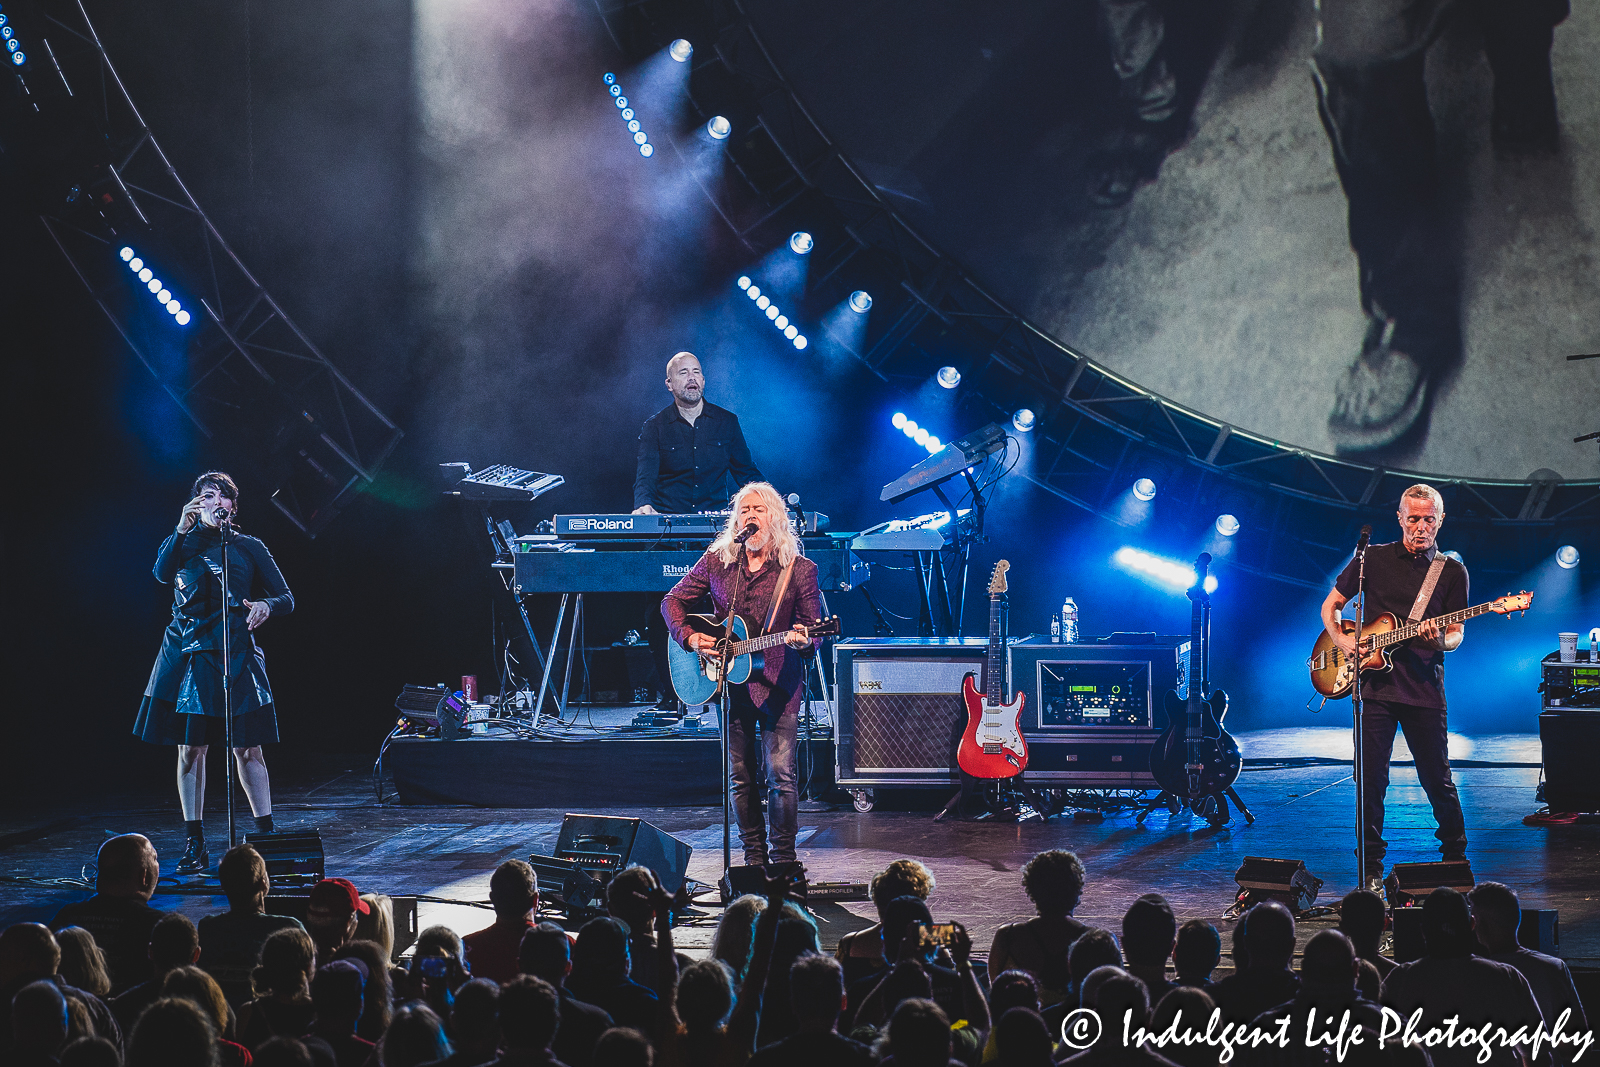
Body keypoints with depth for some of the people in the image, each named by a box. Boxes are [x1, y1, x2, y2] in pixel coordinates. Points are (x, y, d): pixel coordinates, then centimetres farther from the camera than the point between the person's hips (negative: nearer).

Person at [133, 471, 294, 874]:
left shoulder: (249, 547, 9)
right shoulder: (185, 542, 10)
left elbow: (286, 598, 7)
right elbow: (162, 573, -12)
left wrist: (265, 606, -16)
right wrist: (182, 528, -21)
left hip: (235, 655, -1)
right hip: (186, 654, 1)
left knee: (247, 748, -4)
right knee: (190, 748, 0)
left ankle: (267, 836, 3)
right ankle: (195, 845, 6)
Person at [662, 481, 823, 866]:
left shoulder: (799, 570, -3)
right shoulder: (716, 561, 4)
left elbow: (814, 628, -1)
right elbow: (673, 601, 11)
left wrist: (802, 639, -23)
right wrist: (689, 637, -4)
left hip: (778, 683, -3)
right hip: (729, 682, 3)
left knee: (781, 773, -8)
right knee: (740, 775, 7)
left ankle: (784, 856, 4)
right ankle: (754, 854, 18)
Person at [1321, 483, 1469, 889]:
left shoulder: (1452, 572, 7)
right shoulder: (1374, 558, 7)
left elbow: (1457, 634, 5)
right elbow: (1330, 605, 14)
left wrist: (1441, 642, -18)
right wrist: (1341, 640, -4)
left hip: (1424, 687, 0)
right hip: (1374, 684, 0)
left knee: (1437, 779, 3)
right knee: (1371, 780, 0)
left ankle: (1455, 858, 21)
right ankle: (1371, 868, 9)